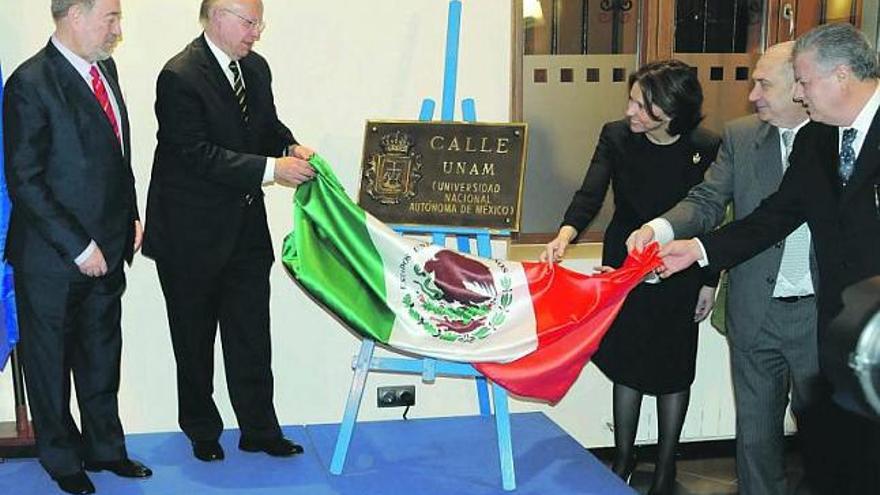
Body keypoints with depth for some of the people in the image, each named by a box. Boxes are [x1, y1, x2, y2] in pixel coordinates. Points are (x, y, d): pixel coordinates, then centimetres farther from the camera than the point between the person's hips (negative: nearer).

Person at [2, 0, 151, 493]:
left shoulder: (105, 68, 7)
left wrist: (131, 216, 9)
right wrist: (78, 247, -18)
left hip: (106, 250, 7)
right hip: (53, 258, -7)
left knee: (103, 357, 19)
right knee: (51, 362, 13)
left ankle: (105, 448, 36)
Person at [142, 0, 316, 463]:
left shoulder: (256, 67, 6)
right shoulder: (180, 77, -18)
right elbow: (198, 155, -24)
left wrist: (291, 147, -4)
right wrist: (271, 168, -26)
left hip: (245, 225, 6)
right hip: (192, 233, -6)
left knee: (251, 334, 9)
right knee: (194, 337, 12)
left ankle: (260, 429, 20)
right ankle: (201, 429, 28)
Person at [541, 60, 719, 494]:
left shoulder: (706, 148, -13)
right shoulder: (616, 137, -10)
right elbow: (590, 195, -18)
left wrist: (709, 281, -2)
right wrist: (565, 235, -37)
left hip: (680, 274, -1)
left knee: (672, 369, 9)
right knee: (627, 361, 11)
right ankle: (624, 457, 29)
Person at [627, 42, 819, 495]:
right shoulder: (740, 136, 3)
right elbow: (707, 202, -3)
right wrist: (659, 229, -22)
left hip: (824, 314, -2)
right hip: (756, 313, 2)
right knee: (755, 429, 13)